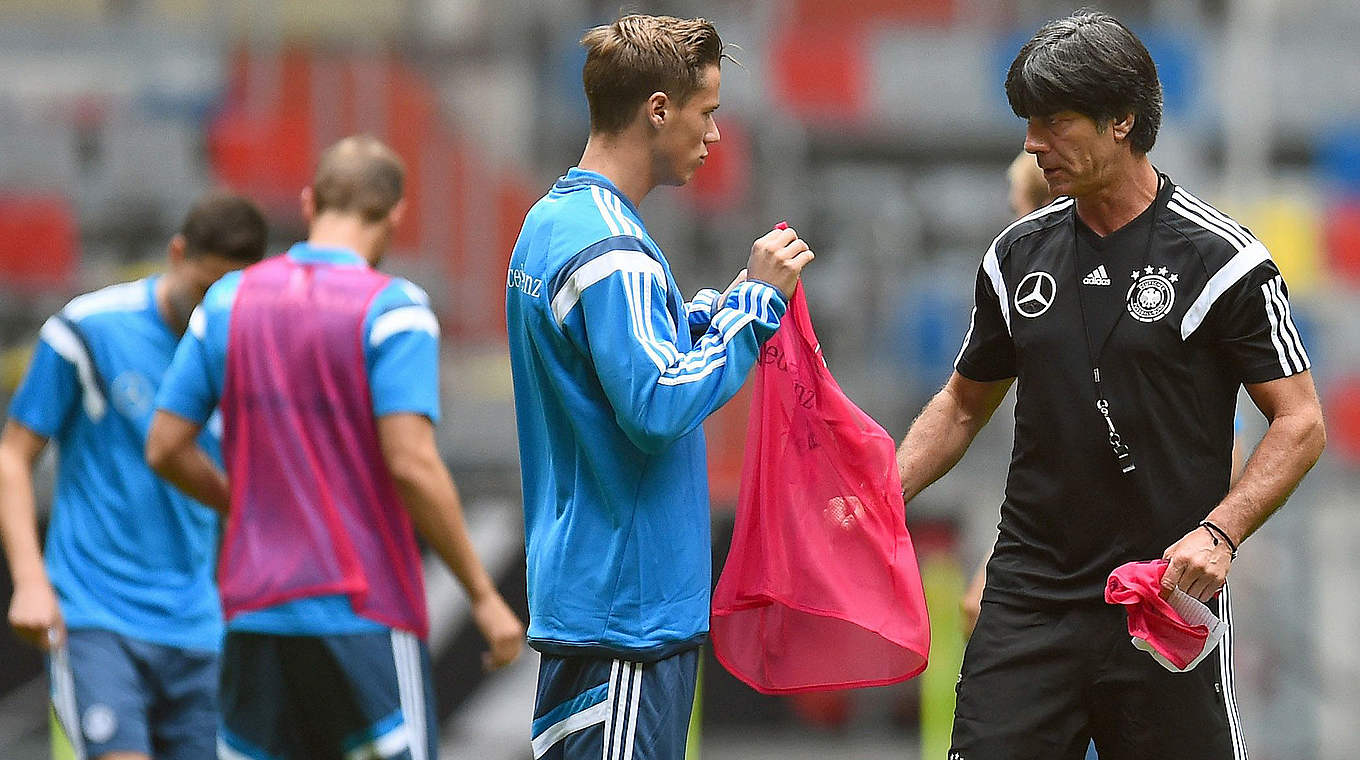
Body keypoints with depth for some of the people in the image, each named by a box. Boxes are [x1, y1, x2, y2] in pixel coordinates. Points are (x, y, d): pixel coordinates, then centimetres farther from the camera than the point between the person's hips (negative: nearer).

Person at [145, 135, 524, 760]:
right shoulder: (393, 309, -8)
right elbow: (411, 463, -17)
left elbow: (165, 449, 8)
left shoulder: (228, 301, 7)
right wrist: (483, 596, -10)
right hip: (365, 611, -5)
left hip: (254, 611, 5)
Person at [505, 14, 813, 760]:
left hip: (574, 582, 10)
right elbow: (658, 407, -24)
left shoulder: (550, 221, 13)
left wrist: (717, 306, 12)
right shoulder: (609, 249, -18)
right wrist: (755, 302, -15)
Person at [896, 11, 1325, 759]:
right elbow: (964, 402, 21)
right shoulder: (1018, 254, 10)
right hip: (1029, 595, 4)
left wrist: (1218, 533, -19)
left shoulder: (1223, 260, -6)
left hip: (1166, 600, -4)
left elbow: (1300, 422, -5)